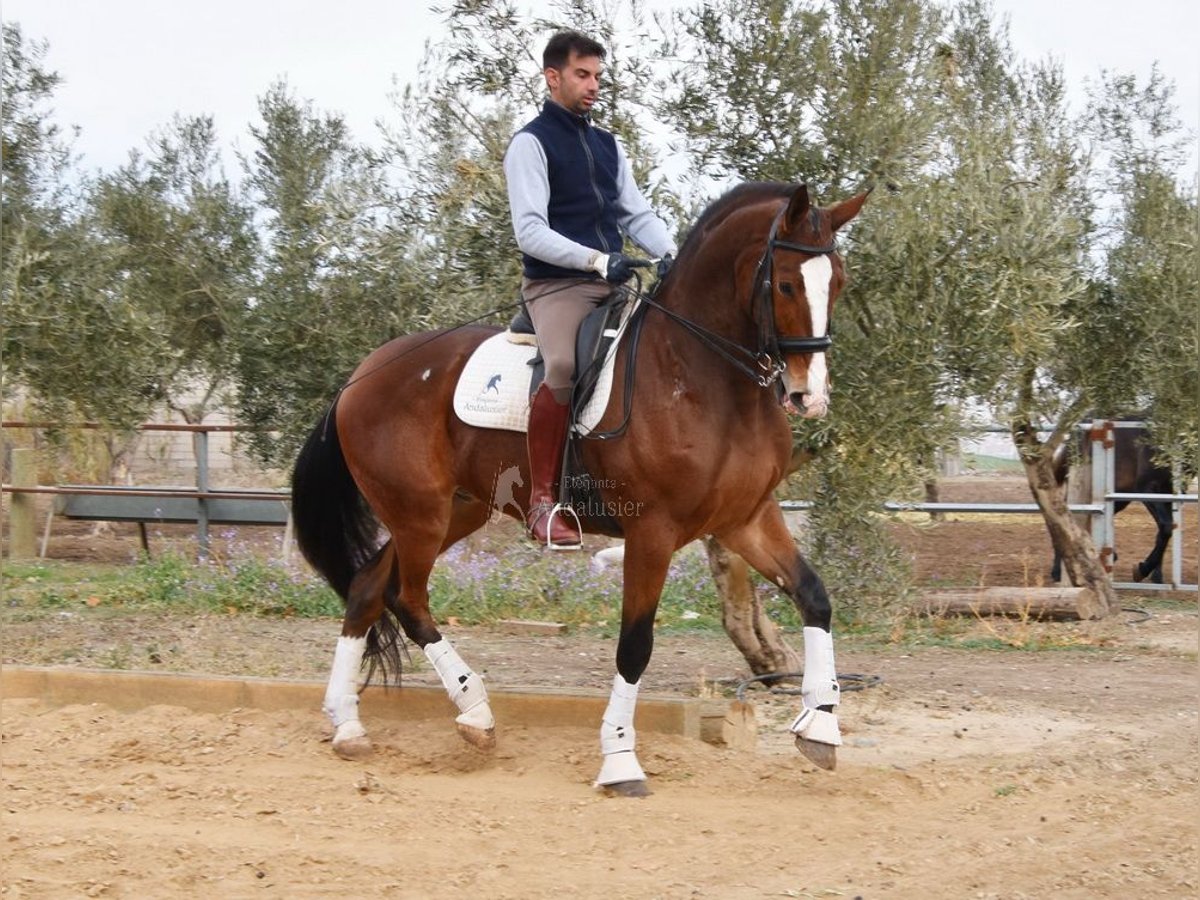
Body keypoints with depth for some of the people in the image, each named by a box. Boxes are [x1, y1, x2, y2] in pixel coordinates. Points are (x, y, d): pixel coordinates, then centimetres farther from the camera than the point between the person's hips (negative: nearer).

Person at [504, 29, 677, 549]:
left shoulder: (608, 146, 19)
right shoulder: (531, 144, -2)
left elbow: (637, 214, 17)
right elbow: (530, 231, -12)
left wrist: (670, 254, -4)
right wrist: (597, 260, -24)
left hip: (614, 282, 7)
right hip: (556, 285, -7)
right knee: (564, 366, -33)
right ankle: (542, 502, -25)